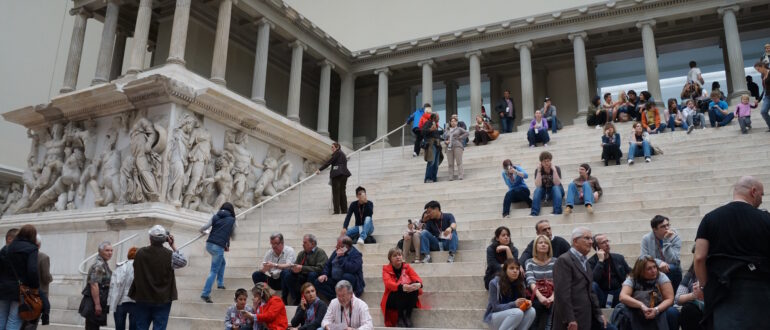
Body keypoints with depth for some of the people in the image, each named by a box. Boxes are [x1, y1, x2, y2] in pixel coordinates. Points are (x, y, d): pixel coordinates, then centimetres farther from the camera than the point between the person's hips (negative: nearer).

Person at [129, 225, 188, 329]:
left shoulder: (139, 253, -7)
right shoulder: (169, 255, -15)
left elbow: (137, 271, 10)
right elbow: (183, 262, 3)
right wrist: (173, 245, 0)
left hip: (142, 298, 2)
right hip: (162, 300, -2)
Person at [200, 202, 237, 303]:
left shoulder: (215, 217, 10)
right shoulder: (232, 220, 4)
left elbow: (203, 228, 3)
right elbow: (232, 234, 15)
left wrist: (203, 232, 26)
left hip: (209, 244, 5)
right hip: (219, 247, -5)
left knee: (222, 263, 28)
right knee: (214, 271, -3)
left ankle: (220, 283, 34)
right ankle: (205, 294, -10)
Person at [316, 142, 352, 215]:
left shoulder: (337, 153, -4)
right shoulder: (343, 154, 23)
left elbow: (329, 162, -9)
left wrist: (319, 169, -7)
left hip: (337, 174, -9)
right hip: (344, 174, 9)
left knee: (336, 193, -7)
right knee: (342, 192, 10)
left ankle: (337, 211, -10)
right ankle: (344, 210, 8)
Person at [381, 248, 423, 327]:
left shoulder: (407, 267, 7)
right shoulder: (386, 269, -1)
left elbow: (416, 277, -10)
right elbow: (388, 283, -21)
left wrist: (418, 284, -37)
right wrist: (402, 287, -41)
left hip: (408, 300, 2)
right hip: (392, 299, -2)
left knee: (414, 286, -27)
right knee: (400, 291, -34)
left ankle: (408, 316, -19)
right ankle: (400, 318, -19)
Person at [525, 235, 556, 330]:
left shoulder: (555, 261, 10)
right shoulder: (529, 262, 8)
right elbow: (530, 281, -7)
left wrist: (553, 296, -18)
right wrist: (540, 296, -22)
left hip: (551, 297, 0)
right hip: (536, 297, 0)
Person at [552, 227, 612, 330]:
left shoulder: (584, 261, 19)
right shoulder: (564, 260, -13)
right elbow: (562, 293, -20)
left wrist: (598, 313, 14)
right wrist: (570, 320, -23)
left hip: (586, 317, 9)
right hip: (572, 320, -9)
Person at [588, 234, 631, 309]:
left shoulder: (619, 258, 12)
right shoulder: (591, 262, -3)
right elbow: (593, 279, -20)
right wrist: (600, 261, -18)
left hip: (618, 294, 3)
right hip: (602, 295, -3)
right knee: (593, 285, -33)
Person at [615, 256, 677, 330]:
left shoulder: (661, 277, -6)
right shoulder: (632, 279, -7)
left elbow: (669, 299, -12)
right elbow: (623, 297, -22)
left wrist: (656, 310, -31)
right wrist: (641, 305, -37)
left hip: (658, 314, 1)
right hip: (637, 317, -1)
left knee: (673, 312, -29)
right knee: (623, 311, -30)